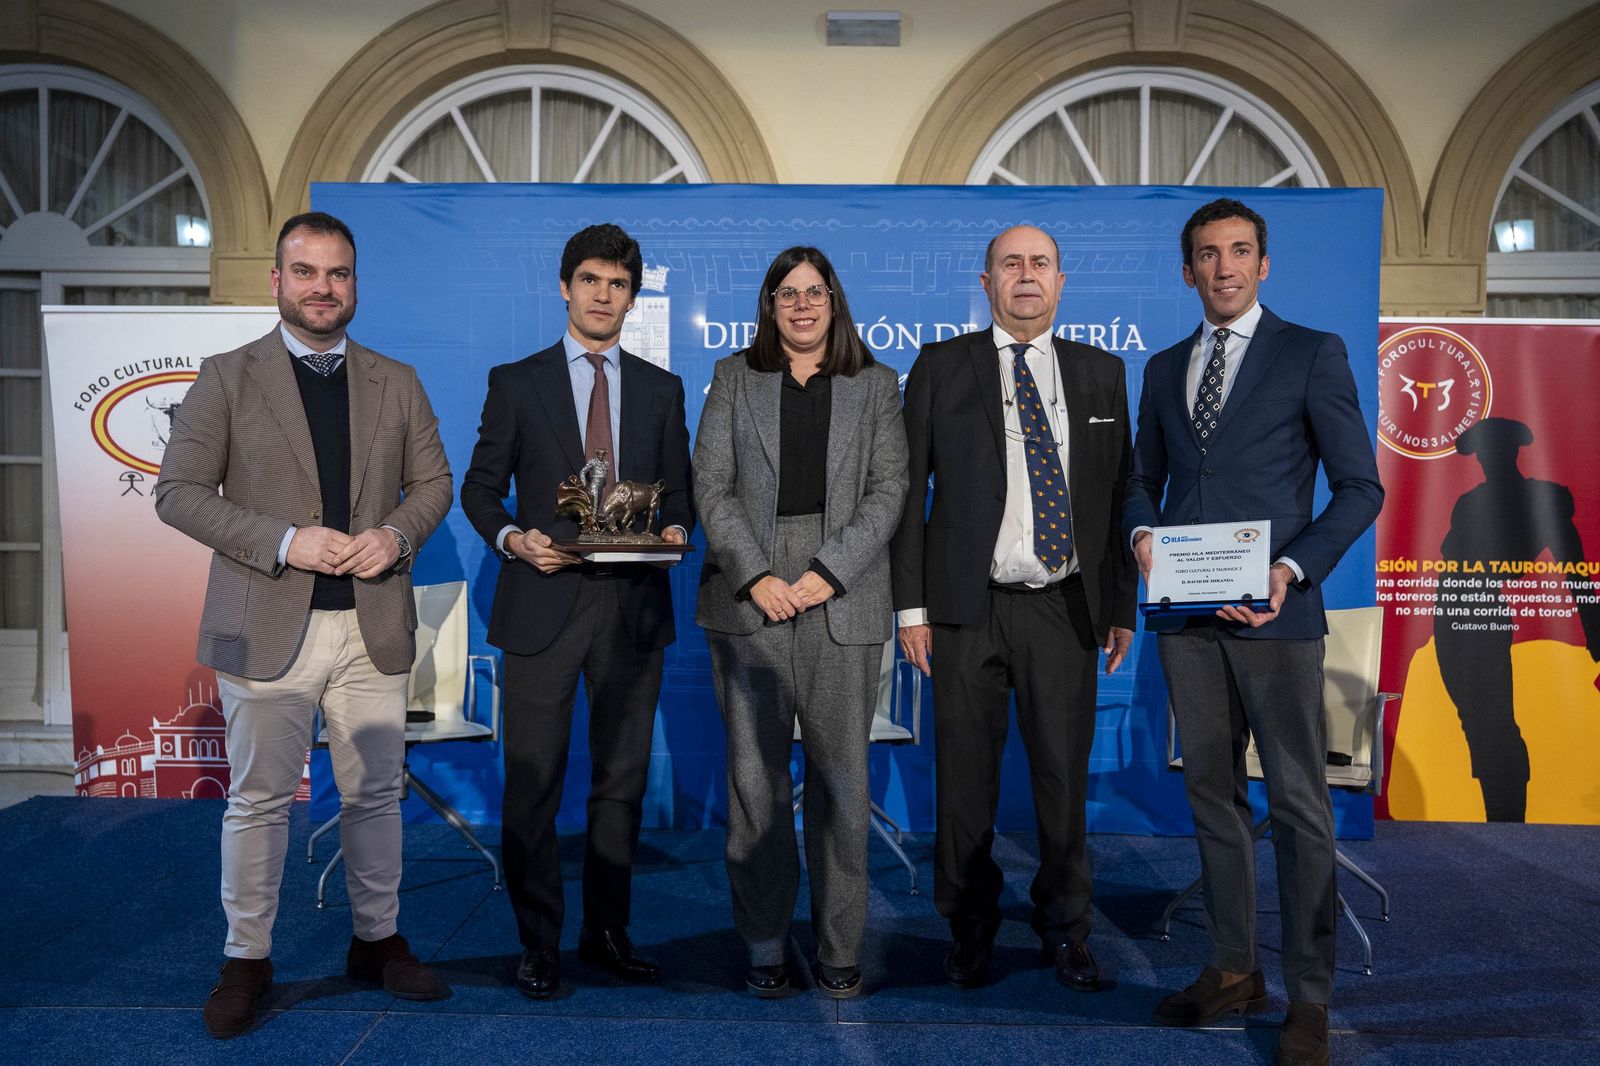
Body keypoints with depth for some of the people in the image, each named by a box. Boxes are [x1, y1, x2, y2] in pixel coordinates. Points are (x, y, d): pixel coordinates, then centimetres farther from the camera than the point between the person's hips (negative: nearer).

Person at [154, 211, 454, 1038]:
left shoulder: (396, 384, 10)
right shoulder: (226, 378, 1)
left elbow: (433, 483, 11)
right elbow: (178, 491, -4)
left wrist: (397, 535, -11)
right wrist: (284, 543, -17)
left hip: (372, 623, 3)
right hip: (268, 626, -2)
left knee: (375, 792, 12)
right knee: (259, 799, 7)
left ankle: (376, 941, 29)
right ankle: (247, 959, 24)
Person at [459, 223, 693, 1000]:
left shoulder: (661, 390, 11)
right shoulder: (516, 382, 5)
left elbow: (679, 491, 13)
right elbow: (480, 486, 6)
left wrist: (675, 530, -8)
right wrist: (513, 538, -12)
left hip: (634, 606, 2)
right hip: (544, 603, -2)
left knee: (622, 778, 10)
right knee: (533, 783, 1)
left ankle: (607, 933, 24)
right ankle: (538, 945, 15)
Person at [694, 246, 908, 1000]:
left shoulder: (875, 385, 12)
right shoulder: (734, 378, 13)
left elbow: (887, 491, 3)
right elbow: (712, 485, 5)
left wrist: (825, 573, -9)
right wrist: (756, 577, -8)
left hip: (841, 602, 0)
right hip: (749, 599, 1)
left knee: (841, 778, 1)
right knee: (755, 778, 2)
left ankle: (839, 951, 13)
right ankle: (764, 948, 14)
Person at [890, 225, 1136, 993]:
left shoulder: (1102, 374, 11)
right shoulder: (940, 367, 5)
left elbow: (1120, 496, 10)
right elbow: (908, 490, 2)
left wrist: (1123, 606, 7)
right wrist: (910, 605, -4)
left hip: (1065, 607, 1)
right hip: (968, 608, -1)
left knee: (1064, 775, 6)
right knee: (966, 779, 6)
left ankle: (1064, 930, 24)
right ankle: (970, 930, 24)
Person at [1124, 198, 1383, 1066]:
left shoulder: (1313, 354, 1)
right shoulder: (1164, 368, 15)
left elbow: (1360, 486, -2)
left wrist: (1292, 570, -16)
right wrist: (1142, 533, -4)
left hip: (1274, 613, -4)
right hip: (1187, 616, 5)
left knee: (1298, 804, 0)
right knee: (1212, 793, 11)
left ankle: (1309, 996, 12)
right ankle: (1233, 970, 24)